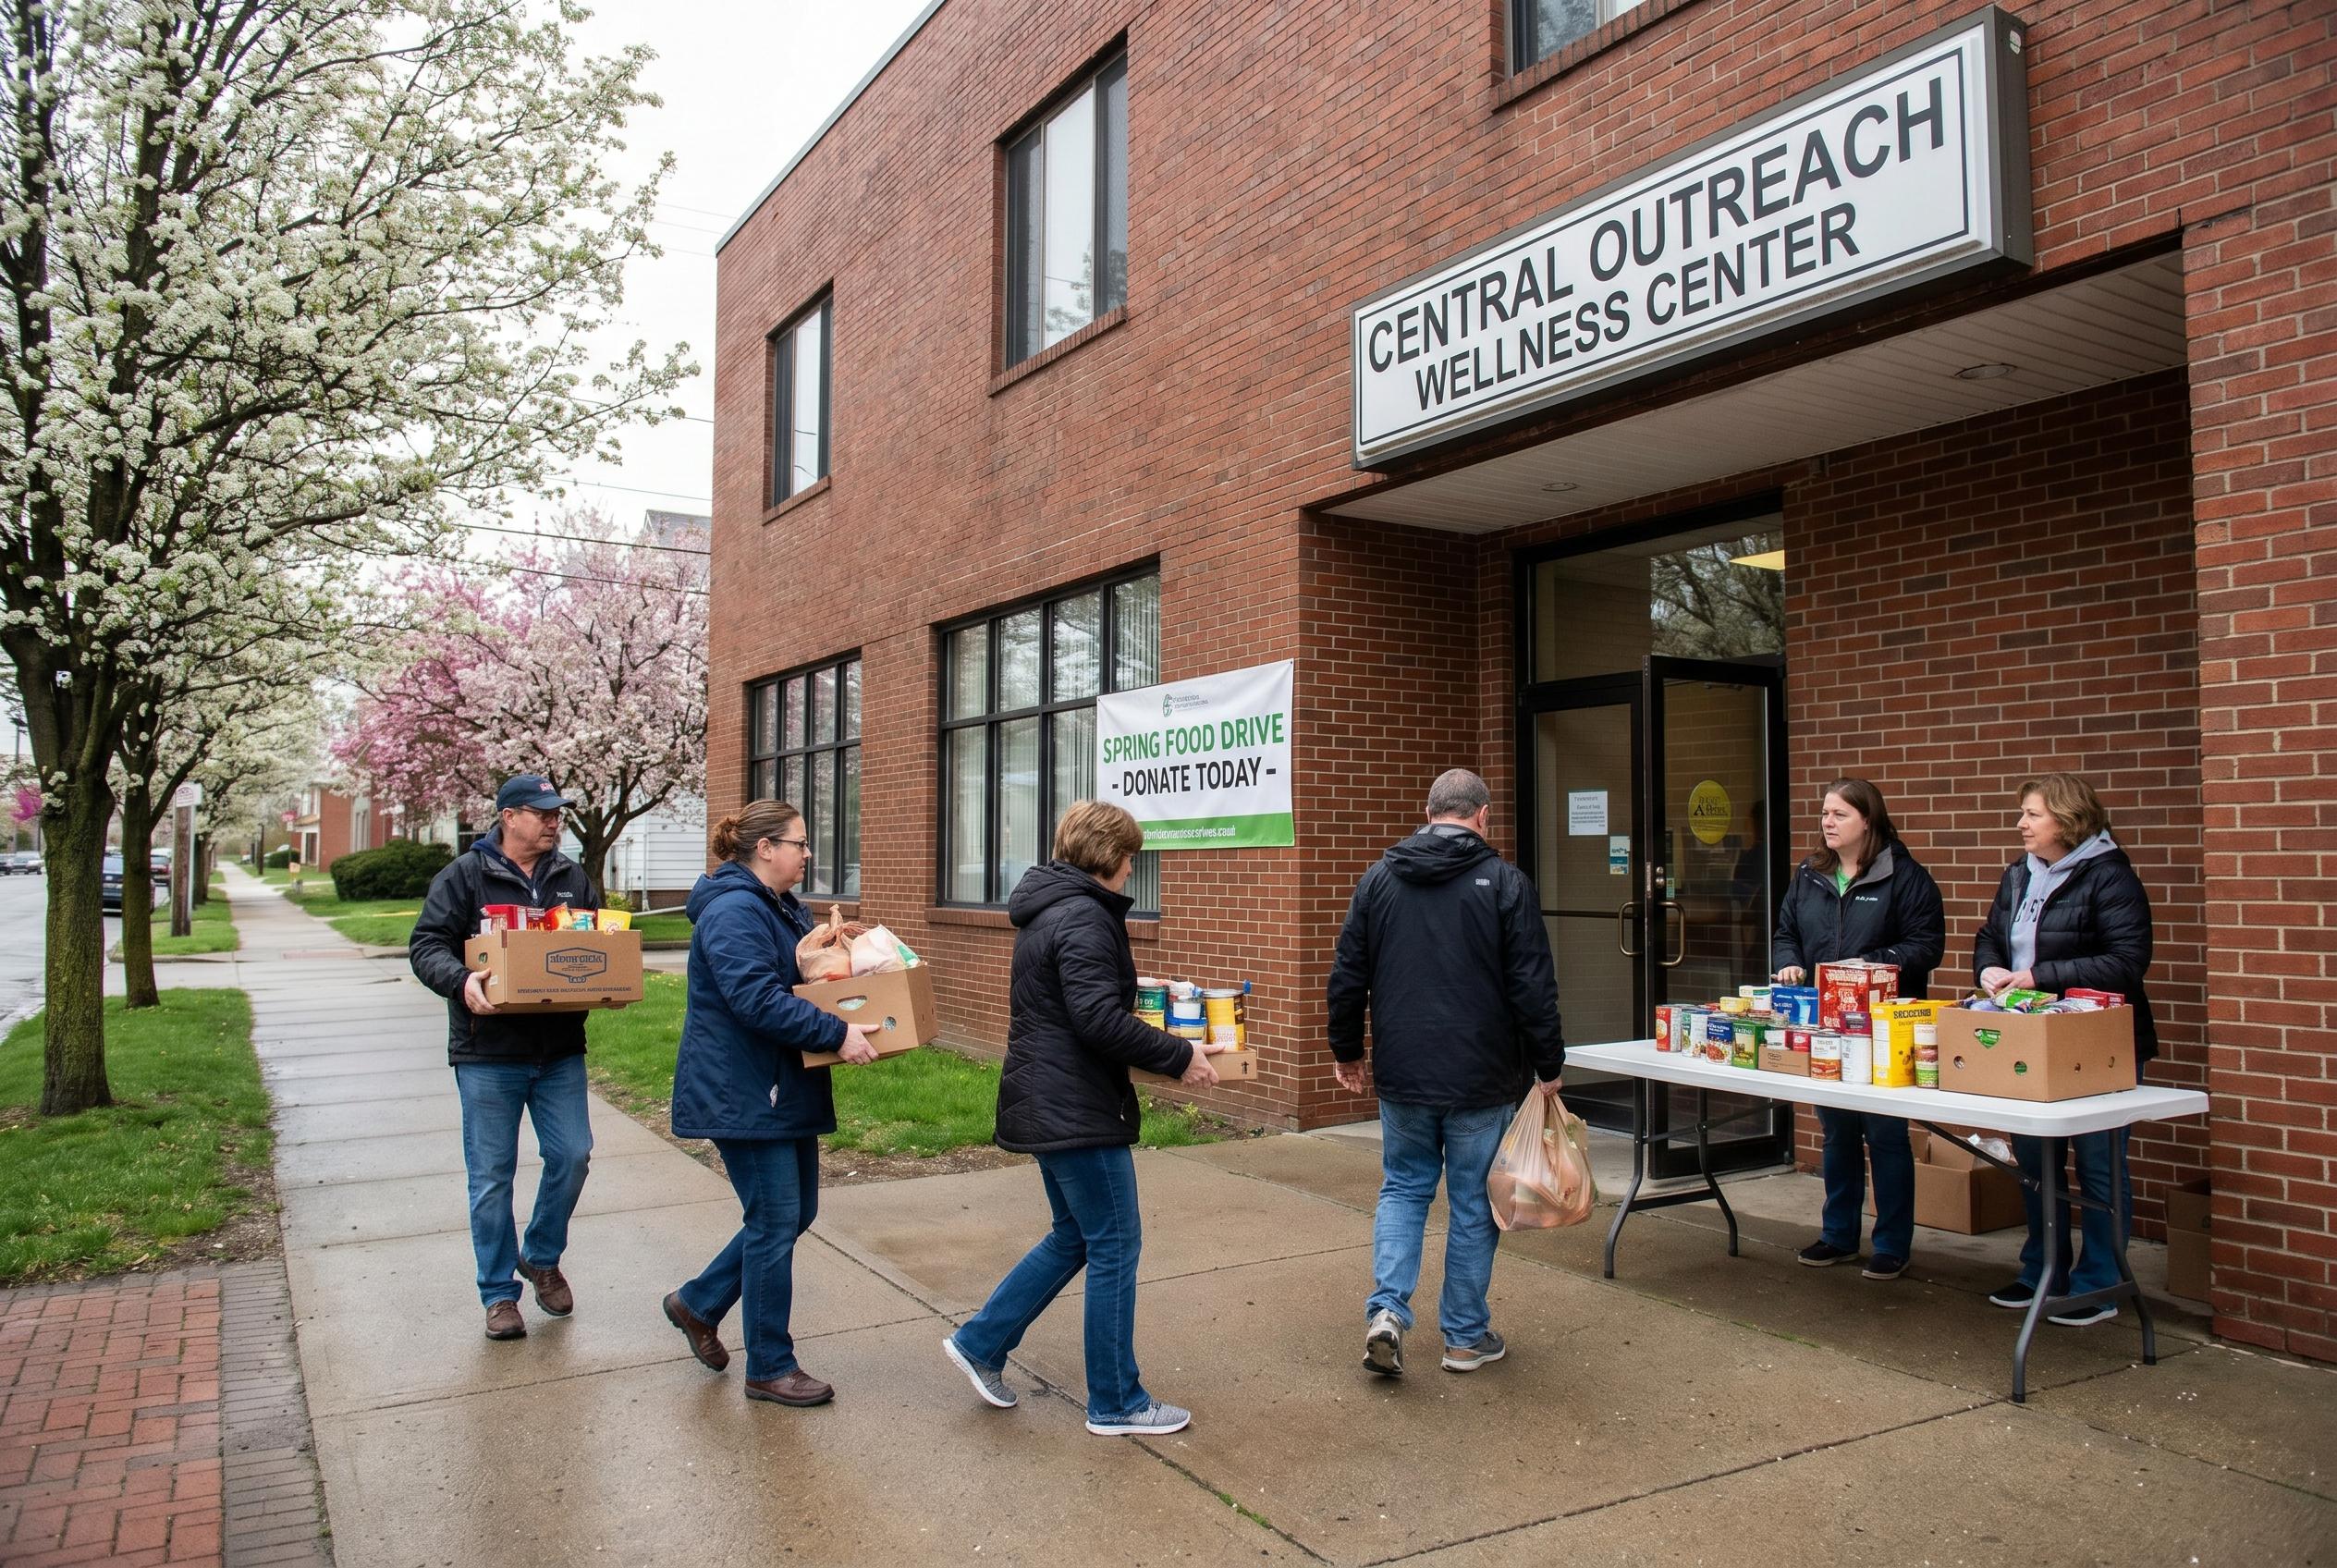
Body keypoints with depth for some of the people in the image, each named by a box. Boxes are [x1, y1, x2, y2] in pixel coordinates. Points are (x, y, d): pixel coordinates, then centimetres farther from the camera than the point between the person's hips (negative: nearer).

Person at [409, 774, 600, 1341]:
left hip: (560, 1050, 4)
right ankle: (500, 1293, 17)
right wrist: (461, 980, -27)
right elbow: (426, 944, -7)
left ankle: (542, 1257, 27)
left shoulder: (571, 877, 10)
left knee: (572, 1155, 2)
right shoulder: (465, 875, -3)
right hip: (488, 1055, -3)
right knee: (492, 1177, 4)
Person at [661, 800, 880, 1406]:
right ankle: (770, 1368, 11)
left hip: (784, 1090, 10)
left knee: (794, 1214, 16)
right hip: (743, 1096, -10)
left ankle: (698, 1303, 33)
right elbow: (757, 1000, -29)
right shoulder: (734, 911, -19)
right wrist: (837, 1033, -29)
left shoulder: (785, 907, 14)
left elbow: (807, 972, 23)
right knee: (775, 1224, -3)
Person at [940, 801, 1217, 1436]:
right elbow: (1100, 1021, -26)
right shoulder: (1083, 918, -19)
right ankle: (1116, 1404, 12)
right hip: (1078, 1113, -10)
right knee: (1115, 1248, 1)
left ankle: (981, 1342, 26)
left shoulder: (1046, 911, 14)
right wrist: (1178, 1056, -17)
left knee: (1076, 1236, 21)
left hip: (1046, 1107, 10)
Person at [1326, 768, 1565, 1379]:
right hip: (1483, 1080, -2)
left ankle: (1387, 1309, 2)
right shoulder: (1505, 883, -8)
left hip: (1402, 1076, 3)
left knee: (1403, 1188, 18)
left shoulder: (1379, 878, 2)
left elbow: (1347, 976, 6)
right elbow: (1534, 987, -9)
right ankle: (1466, 1336, 20)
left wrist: (1346, 1050, 17)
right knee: (1472, 1203, 10)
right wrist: (1549, 1067, 1)